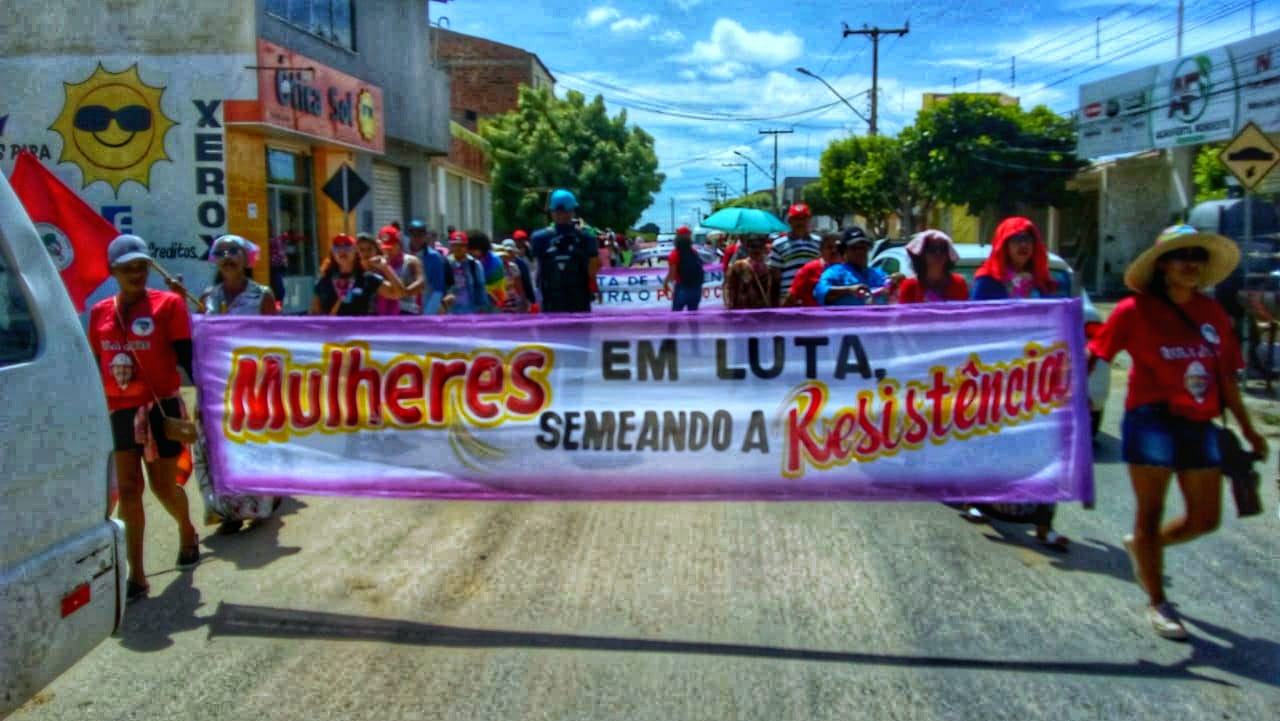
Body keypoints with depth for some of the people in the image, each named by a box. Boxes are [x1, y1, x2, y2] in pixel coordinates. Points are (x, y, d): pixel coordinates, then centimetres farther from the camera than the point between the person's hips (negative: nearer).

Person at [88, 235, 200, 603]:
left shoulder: (168, 303, -6)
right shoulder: (100, 312, 6)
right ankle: (136, 577, 6)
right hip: (121, 412, 4)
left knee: (163, 486, 6)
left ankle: (187, 534, 39)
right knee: (128, 488, 1)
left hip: (161, 408, -3)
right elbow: (97, 365, 13)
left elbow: (186, 356, -7)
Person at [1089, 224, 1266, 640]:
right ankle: (1157, 604, 18)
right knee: (1151, 513, 4)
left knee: (1205, 519, 11)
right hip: (1152, 419, -5)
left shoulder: (1213, 314, 6)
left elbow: (1226, 378, 12)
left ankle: (1141, 545, 39)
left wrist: (1248, 429, 15)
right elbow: (1093, 355, -8)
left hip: (1199, 425, 5)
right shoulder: (1136, 310, -7)